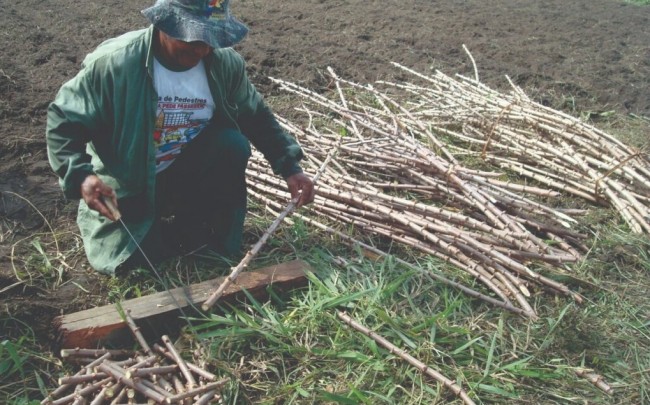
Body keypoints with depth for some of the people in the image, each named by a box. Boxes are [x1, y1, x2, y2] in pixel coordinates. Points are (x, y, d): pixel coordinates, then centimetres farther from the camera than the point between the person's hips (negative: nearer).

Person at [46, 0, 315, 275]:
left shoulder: (225, 62, -14)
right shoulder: (114, 63, -25)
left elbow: (257, 117, 0)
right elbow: (62, 122, -18)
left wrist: (290, 167, -11)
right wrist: (80, 177, -36)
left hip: (186, 170, 2)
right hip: (129, 186, -2)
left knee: (233, 144, -26)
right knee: (127, 259, -17)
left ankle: (198, 226, -2)